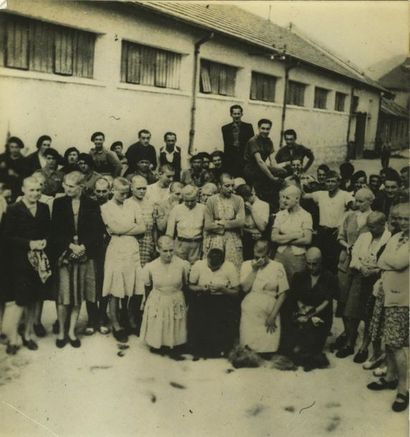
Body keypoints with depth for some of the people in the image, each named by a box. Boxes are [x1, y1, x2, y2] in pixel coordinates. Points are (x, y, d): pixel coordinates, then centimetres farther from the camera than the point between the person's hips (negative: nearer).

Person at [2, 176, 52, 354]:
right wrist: (29, 244, -16)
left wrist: (44, 241, -8)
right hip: (20, 262, -4)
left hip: (40, 260, 4)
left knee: (33, 300, 11)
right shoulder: (13, 210, -6)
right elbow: (7, 237, -9)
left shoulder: (44, 208, 8)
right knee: (21, 301, -4)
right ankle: (13, 339, 9)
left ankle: (27, 335, 25)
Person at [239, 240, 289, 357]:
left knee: (269, 349, -5)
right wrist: (254, 269, -9)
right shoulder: (246, 265, 6)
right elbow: (245, 288, -6)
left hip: (270, 315, 0)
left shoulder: (278, 267, 3)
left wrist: (273, 316, -4)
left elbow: (282, 294, 1)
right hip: (250, 315, 1)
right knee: (248, 348, -4)